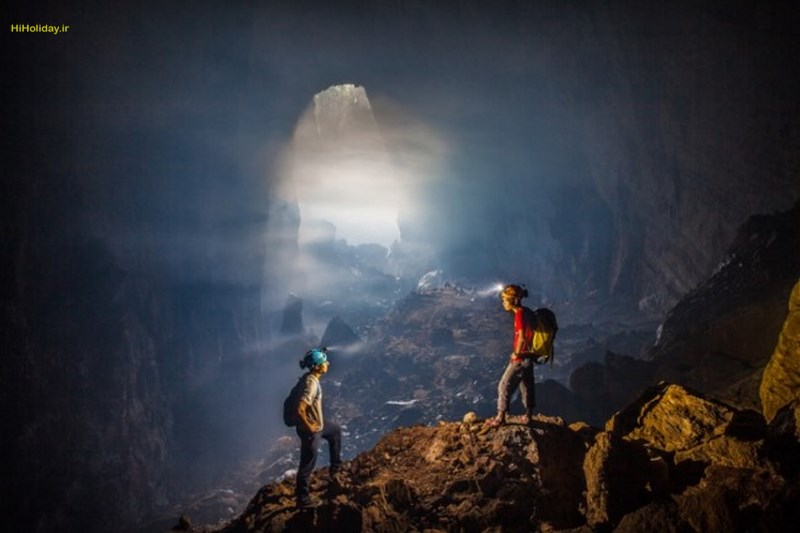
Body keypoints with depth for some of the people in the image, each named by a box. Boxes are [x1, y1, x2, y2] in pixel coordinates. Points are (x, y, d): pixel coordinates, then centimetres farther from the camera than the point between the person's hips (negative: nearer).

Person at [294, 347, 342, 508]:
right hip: (311, 429, -9)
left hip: (317, 421, 9)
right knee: (307, 464, 6)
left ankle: (336, 468, 43)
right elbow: (300, 409, -37)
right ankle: (302, 499, 22)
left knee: (336, 430, 31)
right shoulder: (311, 384, -32)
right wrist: (310, 427, -22)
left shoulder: (310, 377, -3)